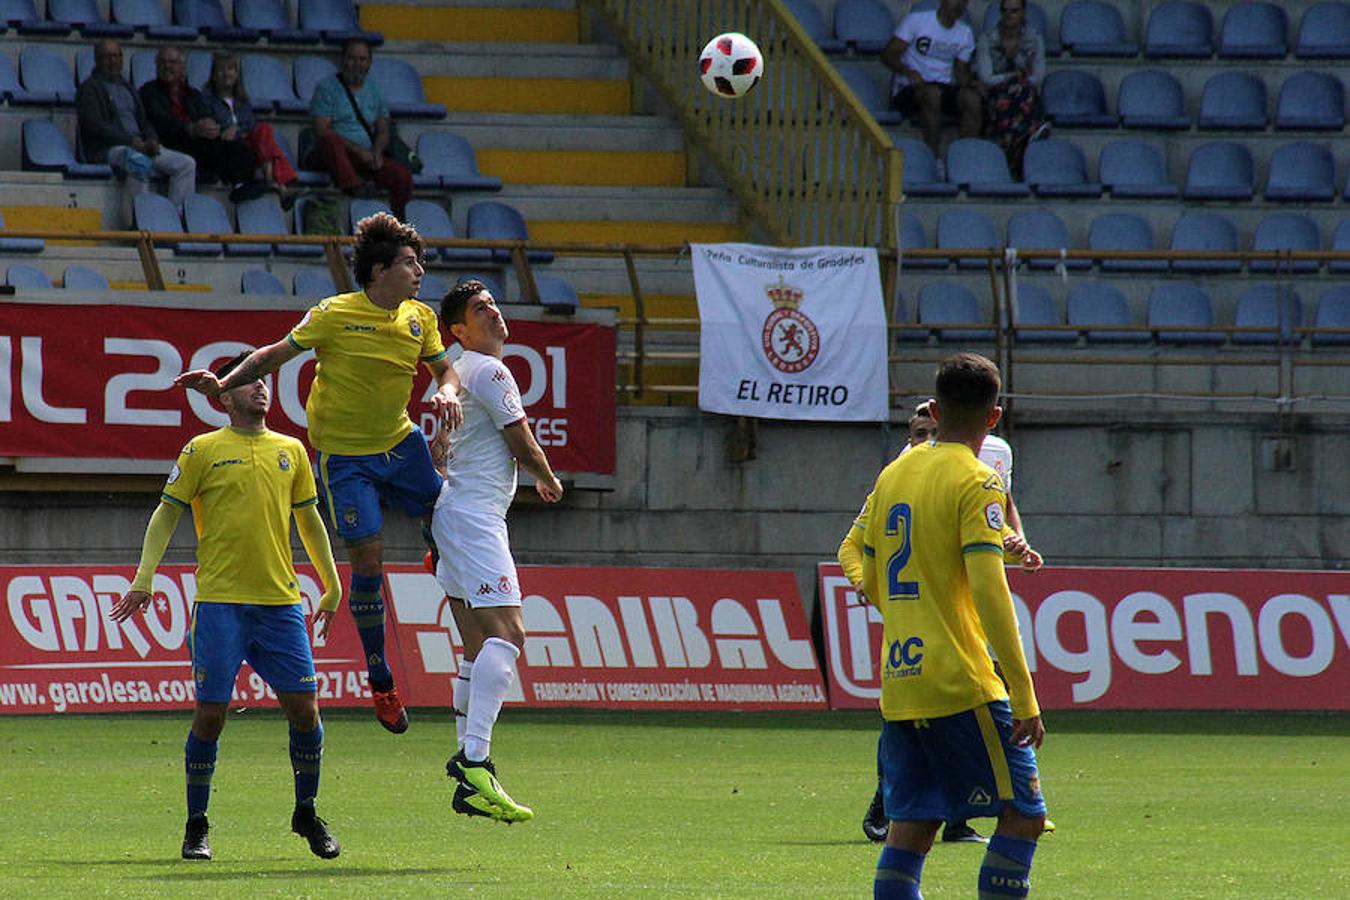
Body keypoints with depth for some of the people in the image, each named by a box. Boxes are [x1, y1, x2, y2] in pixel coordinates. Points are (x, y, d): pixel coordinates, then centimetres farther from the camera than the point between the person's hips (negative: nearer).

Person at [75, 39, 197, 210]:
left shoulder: (127, 88, 27)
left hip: (139, 146, 7)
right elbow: (94, 126, -9)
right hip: (106, 150, -7)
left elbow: (144, 122, 23)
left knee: (187, 164, -10)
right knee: (139, 161, -40)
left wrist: (152, 140, -1)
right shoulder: (89, 88, 4)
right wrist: (131, 141, -17)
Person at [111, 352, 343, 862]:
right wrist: (144, 579, -7)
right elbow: (167, 514, 3)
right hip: (219, 603, -3)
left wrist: (332, 586, 23)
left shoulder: (291, 451, 13)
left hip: (281, 601, 3)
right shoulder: (203, 450, 2)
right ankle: (196, 825, 7)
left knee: (303, 707, -2)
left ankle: (306, 814, 16)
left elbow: (309, 519, 22)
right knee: (210, 713, -5)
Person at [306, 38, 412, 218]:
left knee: (403, 177, -20)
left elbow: (383, 131, 18)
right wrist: (358, 150, -18)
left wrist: (377, 152, -7)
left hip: (366, 157, 4)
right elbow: (322, 130, -9)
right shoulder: (327, 88, 1)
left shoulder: (375, 92, 18)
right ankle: (354, 188, -58)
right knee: (332, 141, -40)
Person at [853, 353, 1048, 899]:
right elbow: (989, 592, -17)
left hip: (898, 685, 7)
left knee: (910, 828, 7)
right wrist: (1024, 698, -17)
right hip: (962, 685, -7)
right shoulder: (976, 482, -8)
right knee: (1023, 814, -2)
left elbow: (871, 586, 19)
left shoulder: (892, 476, 13)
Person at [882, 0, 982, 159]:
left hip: (945, 88, 4)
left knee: (971, 98, -27)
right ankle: (935, 157, -39)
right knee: (932, 93, -38)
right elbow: (888, 55, -6)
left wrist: (970, 82, -12)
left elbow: (961, 70, 12)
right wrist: (908, 71, -26)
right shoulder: (916, 20, -1)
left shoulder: (965, 33, 14)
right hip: (908, 90, -4)